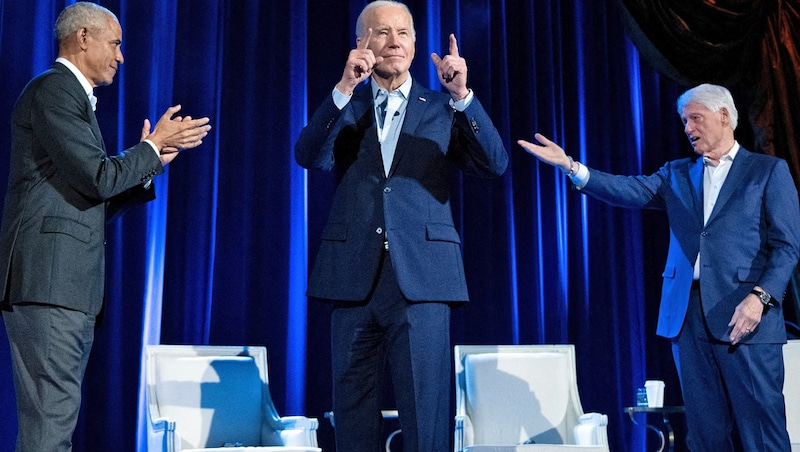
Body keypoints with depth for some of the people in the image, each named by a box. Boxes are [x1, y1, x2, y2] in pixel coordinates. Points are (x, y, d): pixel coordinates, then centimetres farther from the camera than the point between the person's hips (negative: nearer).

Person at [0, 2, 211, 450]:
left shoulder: (74, 98, 25)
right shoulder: (52, 91, -6)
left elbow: (94, 201, 23)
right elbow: (99, 178, -16)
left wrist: (150, 165, 14)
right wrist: (153, 147, -2)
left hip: (71, 288, 10)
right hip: (48, 281, -10)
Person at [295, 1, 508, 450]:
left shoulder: (442, 108, 12)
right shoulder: (344, 107, 13)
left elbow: (495, 164, -1)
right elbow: (309, 156, -5)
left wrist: (462, 95, -13)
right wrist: (345, 88, -16)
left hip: (421, 277, -1)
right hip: (354, 277, 2)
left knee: (426, 411, -5)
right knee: (354, 409, 9)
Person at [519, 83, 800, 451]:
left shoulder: (769, 170, 6)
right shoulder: (677, 175, 18)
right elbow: (630, 191, 1)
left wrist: (759, 297, -15)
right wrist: (570, 166, -12)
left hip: (745, 316, -4)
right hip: (687, 314, 4)